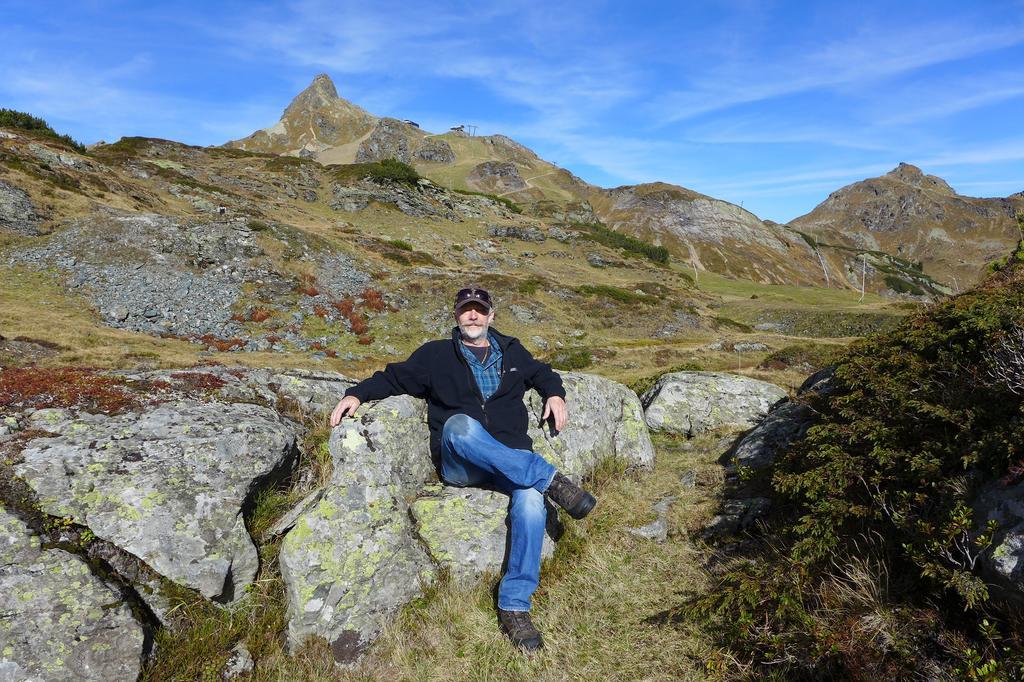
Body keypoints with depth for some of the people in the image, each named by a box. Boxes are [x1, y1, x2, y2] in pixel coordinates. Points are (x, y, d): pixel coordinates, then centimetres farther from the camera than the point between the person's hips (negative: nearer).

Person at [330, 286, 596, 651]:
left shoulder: (511, 351, 21)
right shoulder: (435, 354, 14)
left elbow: (542, 373, 35)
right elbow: (393, 377, 17)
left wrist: (555, 394, 14)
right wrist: (358, 393, 0)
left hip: (512, 459, 2)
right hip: (459, 464, -1)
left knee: (531, 499, -33)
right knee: (459, 424, -38)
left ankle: (514, 606, -25)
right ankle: (549, 478, -31)